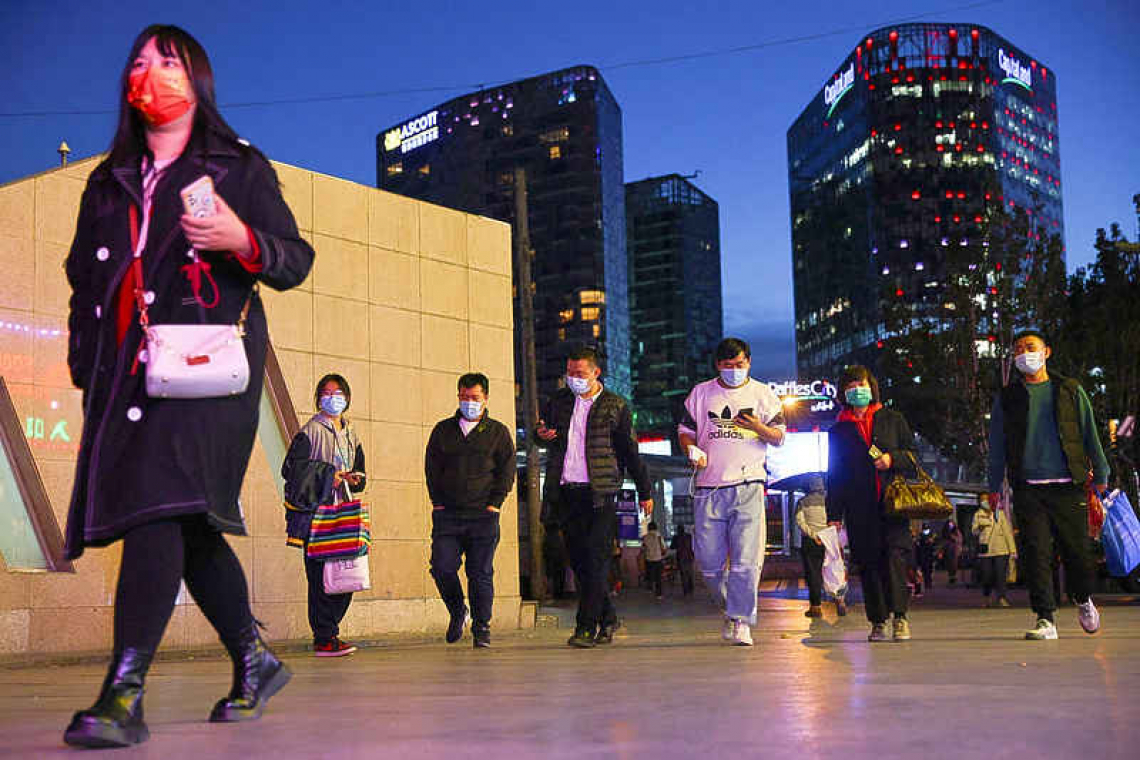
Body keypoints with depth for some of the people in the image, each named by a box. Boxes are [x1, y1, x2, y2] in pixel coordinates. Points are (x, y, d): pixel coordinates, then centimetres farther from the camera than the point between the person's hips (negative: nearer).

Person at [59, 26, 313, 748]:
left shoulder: (239, 166, 10)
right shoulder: (109, 181, 24)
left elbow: (296, 257, 5)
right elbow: (83, 276, 26)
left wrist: (243, 241, -16)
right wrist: (84, 363, 14)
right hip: (124, 368, 6)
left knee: (164, 505, -20)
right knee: (188, 526, 6)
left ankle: (124, 693, -24)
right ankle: (256, 662, 20)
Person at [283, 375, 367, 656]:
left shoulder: (351, 435, 20)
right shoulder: (310, 431, 0)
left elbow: (360, 472, 26)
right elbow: (291, 468, -7)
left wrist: (353, 478, 3)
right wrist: (327, 476, -13)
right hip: (316, 513, -6)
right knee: (320, 576, -9)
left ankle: (328, 632, 14)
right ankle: (324, 639, -5)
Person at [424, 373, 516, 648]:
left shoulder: (498, 432, 8)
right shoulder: (443, 430, 13)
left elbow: (507, 470, 5)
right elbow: (432, 467, 12)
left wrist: (494, 503, -5)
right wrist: (438, 501, 1)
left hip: (483, 515, -2)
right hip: (447, 513, 2)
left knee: (481, 573, -1)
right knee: (442, 567, -7)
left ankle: (481, 628, 8)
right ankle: (458, 612, 18)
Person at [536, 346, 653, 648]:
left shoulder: (616, 406, 3)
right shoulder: (559, 401, 13)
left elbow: (630, 451, 7)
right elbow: (542, 428, 26)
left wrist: (644, 491, 7)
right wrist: (541, 433, 1)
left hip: (599, 493, -4)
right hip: (565, 493, 4)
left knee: (595, 562, -9)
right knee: (579, 562, 6)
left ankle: (587, 628, -6)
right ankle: (607, 618, 21)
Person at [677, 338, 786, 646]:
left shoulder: (763, 394, 10)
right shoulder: (701, 393, 12)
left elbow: (779, 438, 9)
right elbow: (685, 429, 16)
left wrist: (759, 428, -13)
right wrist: (693, 450, -5)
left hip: (748, 485, -2)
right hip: (710, 486, 2)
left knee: (746, 560, -9)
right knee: (709, 560, 2)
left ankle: (741, 621, -1)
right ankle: (730, 605, 26)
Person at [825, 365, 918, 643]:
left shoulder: (892, 420, 14)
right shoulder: (839, 431, 16)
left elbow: (913, 455, 14)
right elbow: (834, 474, 14)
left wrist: (893, 458, -8)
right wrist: (834, 513, 7)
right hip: (859, 509, 1)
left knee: (895, 554, -15)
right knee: (868, 563, 0)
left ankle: (900, 615, -13)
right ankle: (878, 622, 6)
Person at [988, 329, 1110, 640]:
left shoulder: (1070, 390, 10)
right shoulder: (1006, 398, 11)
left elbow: (1090, 434, 12)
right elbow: (997, 446, 13)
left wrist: (1100, 476, 9)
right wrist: (994, 487, 10)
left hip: (1068, 486, 0)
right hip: (1028, 489, 0)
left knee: (1078, 551, 1)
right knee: (1036, 553, -7)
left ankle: (1083, 600, 29)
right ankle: (1045, 620, -2)